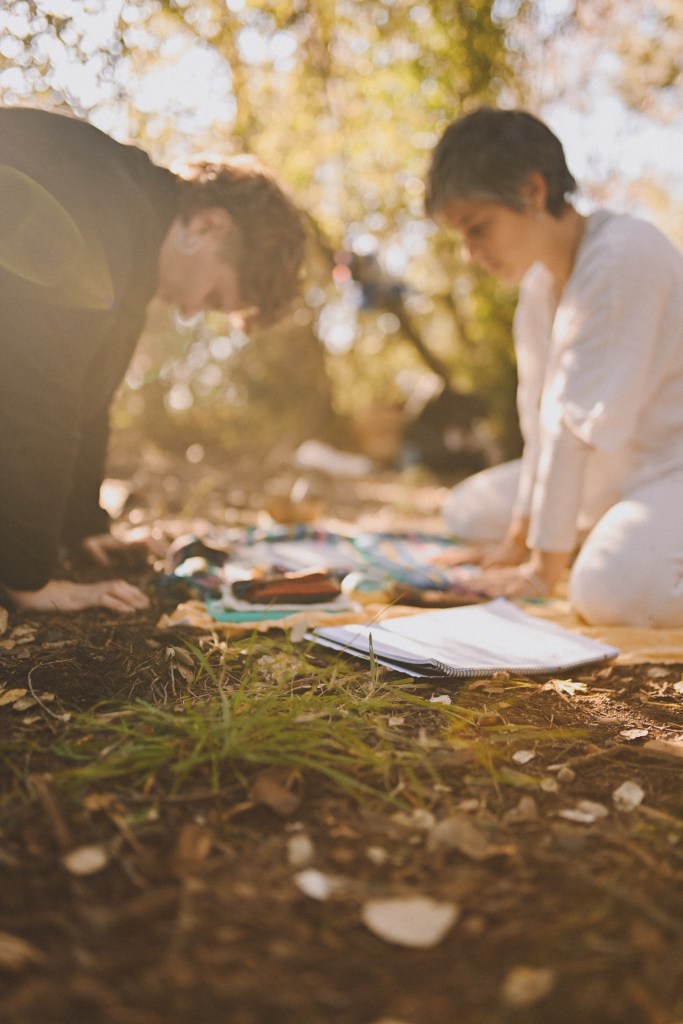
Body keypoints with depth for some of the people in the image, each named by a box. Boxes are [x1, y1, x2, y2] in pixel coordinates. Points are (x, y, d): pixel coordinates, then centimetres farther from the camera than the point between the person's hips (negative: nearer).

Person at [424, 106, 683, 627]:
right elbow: (545, 417, 4)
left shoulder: (622, 257, -24)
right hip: (620, 464, 9)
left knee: (604, 591, -34)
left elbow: (582, 422, -25)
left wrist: (546, 565, -20)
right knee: (468, 509, 12)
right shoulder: (540, 276, 3)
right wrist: (519, 538, 3)